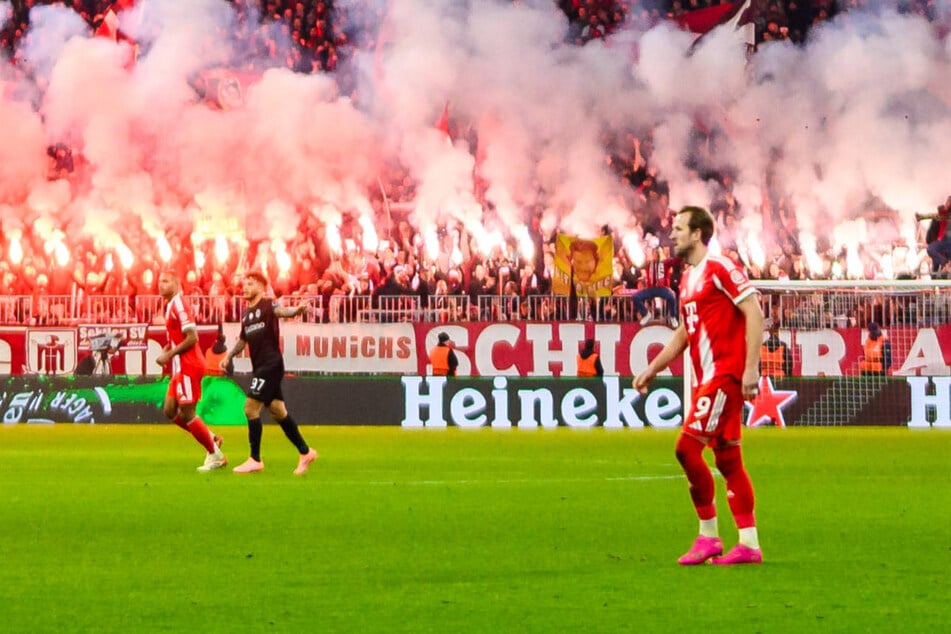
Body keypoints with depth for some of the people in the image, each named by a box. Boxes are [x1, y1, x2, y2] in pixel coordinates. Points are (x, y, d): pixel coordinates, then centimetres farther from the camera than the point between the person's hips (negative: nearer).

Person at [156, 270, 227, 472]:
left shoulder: (179, 305, -15)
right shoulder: (170, 306, 14)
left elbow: (192, 338, -20)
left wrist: (169, 354, -15)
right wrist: (166, 351, 7)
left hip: (188, 366, -10)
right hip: (181, 367, 10)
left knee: (187, 414, -5)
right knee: (170, 410, 10)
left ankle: (215, 455, 5)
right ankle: (211, 438, 17)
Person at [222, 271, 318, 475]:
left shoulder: (267, 305, -7)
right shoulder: (246, 314, 17)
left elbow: (281, 311, -29)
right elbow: (242, 340, 30)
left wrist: (297, 310, -49)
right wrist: (229, 356, 18)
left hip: (271, 364, -9)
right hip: (259, 367, 9)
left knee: (251, 408, -12)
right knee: (277, 411, 11)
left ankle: (255, 460, -6)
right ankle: (305, 452, 20)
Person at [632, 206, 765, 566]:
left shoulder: (720, 269, -9)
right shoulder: (687, 280, 18)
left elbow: (754, 313, -14)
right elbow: (683, 334, 28)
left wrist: (751, 368, -20)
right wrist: (652, 370, 23)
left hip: (726, 374, -9)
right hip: (705, 379, 9)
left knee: (687, 447, -14)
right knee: (727, 458, 7)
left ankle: (708, 536, -6)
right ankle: (748, 545, 8)